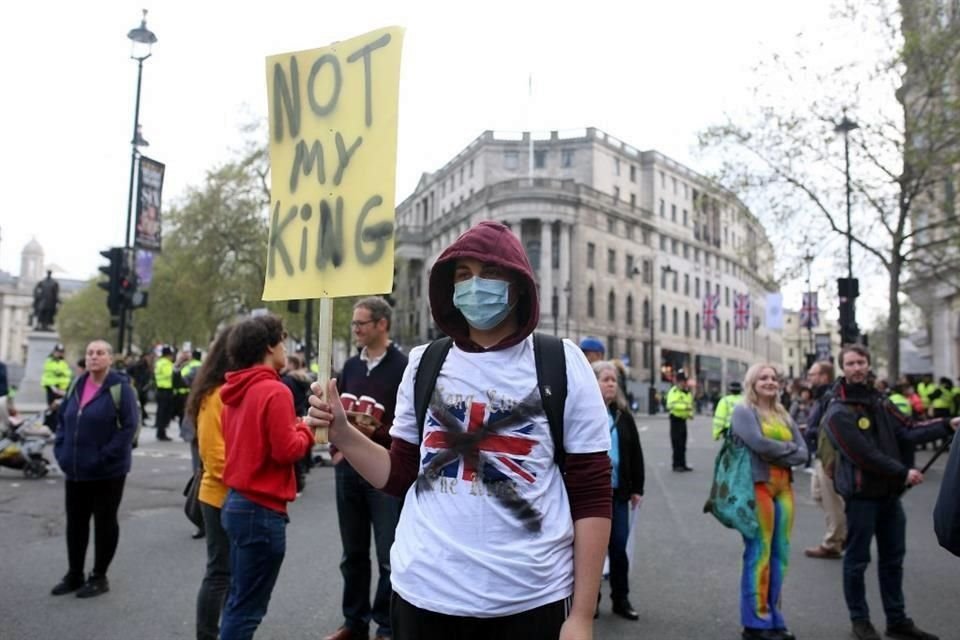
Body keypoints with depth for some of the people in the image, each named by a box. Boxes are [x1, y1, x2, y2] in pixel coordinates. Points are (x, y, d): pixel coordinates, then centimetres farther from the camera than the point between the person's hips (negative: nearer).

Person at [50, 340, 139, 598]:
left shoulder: (120, 388, -10)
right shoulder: (77, 385, 10)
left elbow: (129, 426, -16)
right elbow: (63, 419, 17)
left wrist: (105, 457, -20)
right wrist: (61, 450, 4)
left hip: (107, 471, -6)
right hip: (75, 469, 6)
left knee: (104, 522, 6)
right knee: (75, 522, 15)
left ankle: (99, 577, 19)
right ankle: (74, 574, 30)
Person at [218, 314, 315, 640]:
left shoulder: (236, 391, 9)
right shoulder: (275, 391, -17)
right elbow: (286, 450, -20)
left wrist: (292, 428, 10)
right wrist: (306, 431, -2)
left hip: (237, 502, 9)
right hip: (262, 510, -9)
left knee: (238, 601, 20)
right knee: (247, 608, 2)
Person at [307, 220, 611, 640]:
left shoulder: (560, 363, -4)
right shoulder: (424, 364, 4)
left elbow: (591, 495, -5)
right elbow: (400, 475, 9)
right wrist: (340, 432, -6)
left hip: (528, 599, -2)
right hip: (424, 592, 3)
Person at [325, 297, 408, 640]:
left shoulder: (402, 367, -8)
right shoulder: (351, 366, 11)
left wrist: (377, 432, -23)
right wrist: (336, 448, 3)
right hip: (348, 469, 6)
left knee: (389, 556, 5)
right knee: (353, 553, 16)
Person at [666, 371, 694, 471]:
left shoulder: (688, 392, 16)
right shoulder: (674, 391, -11)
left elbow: (690, 405, 26)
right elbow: (671, 404, -24)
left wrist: (690, 413, 6)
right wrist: (685, 407, -31)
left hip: (683, 420, 8)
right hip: (676, 419, -8)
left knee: (683, 445, 12)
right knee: (677, 443, -6)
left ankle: (682, 465, 18)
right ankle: (676, 465, -1)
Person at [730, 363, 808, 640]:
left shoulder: (784, 416, 18)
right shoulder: (744, 411, -1)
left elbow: (803, 453, 10)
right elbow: (758, 442, -17)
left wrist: (778, 455, -7)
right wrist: (788, 448, -3)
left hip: (784, 488, 7)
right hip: (758, 486, -7)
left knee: (780, 555, 9)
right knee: (758, 554, -4)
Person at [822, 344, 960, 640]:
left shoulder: (879, 401, 10)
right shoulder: (838, 413, -15)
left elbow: (906, 432, 4)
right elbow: (864, 455, -20)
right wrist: (903, 473, -15)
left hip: (889, 492, 8)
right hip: (861, 494, -7)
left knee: (893, 559, 16)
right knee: (857, 560, 4)